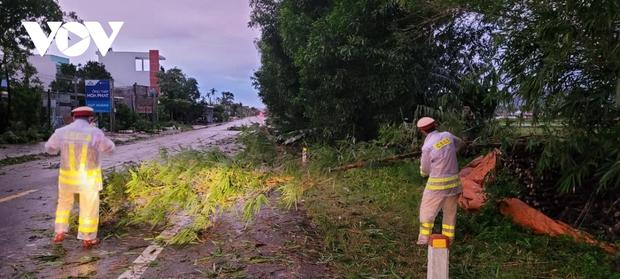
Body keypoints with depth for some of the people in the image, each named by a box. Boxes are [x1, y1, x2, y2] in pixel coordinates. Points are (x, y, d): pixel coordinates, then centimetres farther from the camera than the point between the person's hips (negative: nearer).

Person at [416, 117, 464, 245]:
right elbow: (459, 143, 23)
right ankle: (448, 239, 23)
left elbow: (425, 171, -5)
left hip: (437, 183, -5)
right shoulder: (447, 135, -1)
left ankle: (424, 238, 12)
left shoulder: (427, 146, -17)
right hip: (453, 181, 5)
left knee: (427, 210, 10)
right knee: (450, 212, 17)